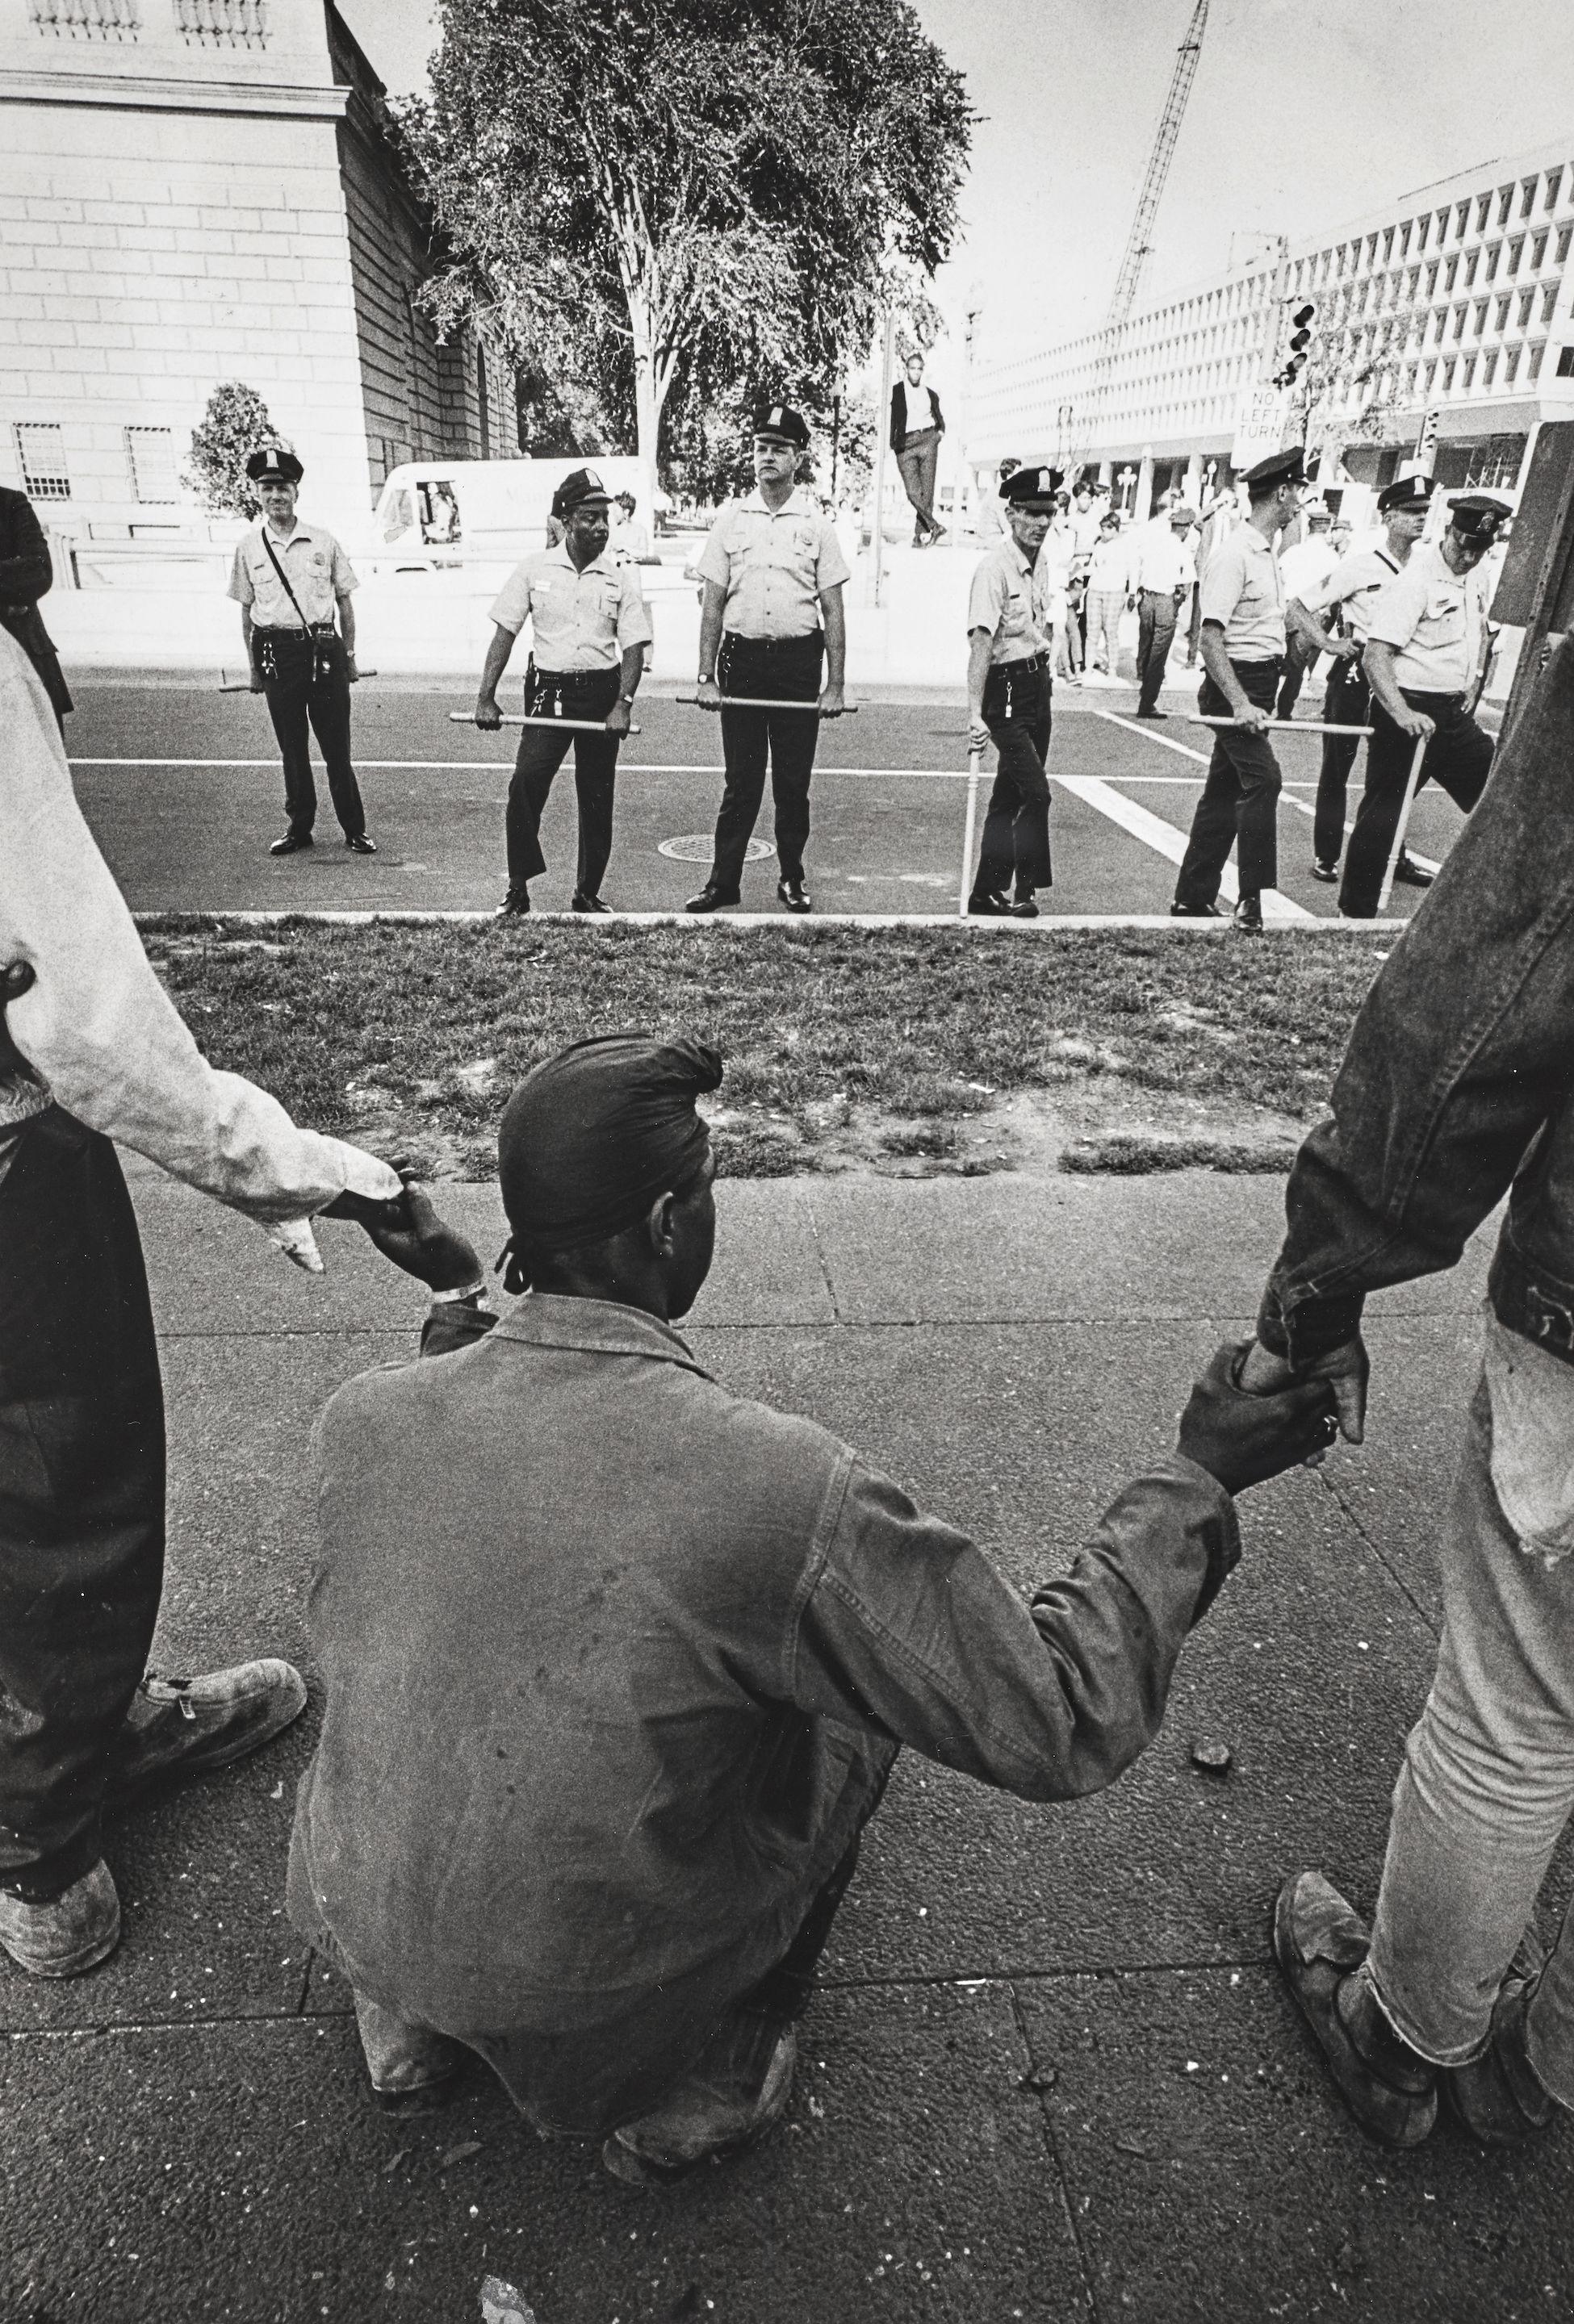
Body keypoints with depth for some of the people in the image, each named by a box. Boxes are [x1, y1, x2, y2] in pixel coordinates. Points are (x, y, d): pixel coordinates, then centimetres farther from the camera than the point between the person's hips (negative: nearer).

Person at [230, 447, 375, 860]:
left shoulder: (323, 541, 5)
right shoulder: (248, 547, 7)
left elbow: (344, 601, 10)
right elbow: (246, 611, 11)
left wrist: (349, 656, 7)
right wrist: (254, 667, 8)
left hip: (323, 650, -1)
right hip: (276, 653, 1)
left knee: (336, 746, -1)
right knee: (291, 748, 7)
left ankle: (354, 829, 6)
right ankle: (300, 829, 15)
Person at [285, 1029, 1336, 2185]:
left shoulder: (361, 1415, -19)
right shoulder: (788, 1489, -34)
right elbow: (1064, 1729, -22)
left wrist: (458, 1296, 15)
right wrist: (1196, 1478, -12)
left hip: (353, 1921, 4)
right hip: (598, 1991, -3)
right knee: (850, 1709, 14)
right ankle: (698, 2086, 27)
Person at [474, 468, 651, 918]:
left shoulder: (622, 572, 2)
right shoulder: (534, 568, 2)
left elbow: (634, 644, -2)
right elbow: (504, 634, 3)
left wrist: (623, 704, -15)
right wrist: (486, 698, -4)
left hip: (602, 690, 1)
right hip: (548, 690, -1)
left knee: (596, 798, 6)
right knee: (525, 784, -15)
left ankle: (588, 891, 19)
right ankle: (518, 888, -4)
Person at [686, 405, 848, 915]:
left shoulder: (817, 525, 5)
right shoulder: (731, 519, 7)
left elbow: (833, 611, 3)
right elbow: (713, 605, 6)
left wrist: (835, 685, -4)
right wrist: (706, 677, -2)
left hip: (799, 662, 0)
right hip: (741, 658, 0)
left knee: (793, 782, 4)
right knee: (740, 781, 1)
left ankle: (792, 877, 17)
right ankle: (723, 881, 8)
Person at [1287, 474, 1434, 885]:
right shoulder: (1360, 565, -10)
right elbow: (1296, 606, -12)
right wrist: (1327, 643, -16)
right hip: (1355, 673, -5)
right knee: (1337, 768, 3)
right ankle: (1325, 855, 12)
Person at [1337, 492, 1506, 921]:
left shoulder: (1477, 579, 10)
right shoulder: (1414, 580, -17)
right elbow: (1375, 657, -25)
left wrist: (1474, 683, 19)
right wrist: (1403, 714, -35)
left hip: (1455, 712, 8)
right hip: (1409, 711, -8)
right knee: (1383, 810, -4)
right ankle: (1355, 913, 5)